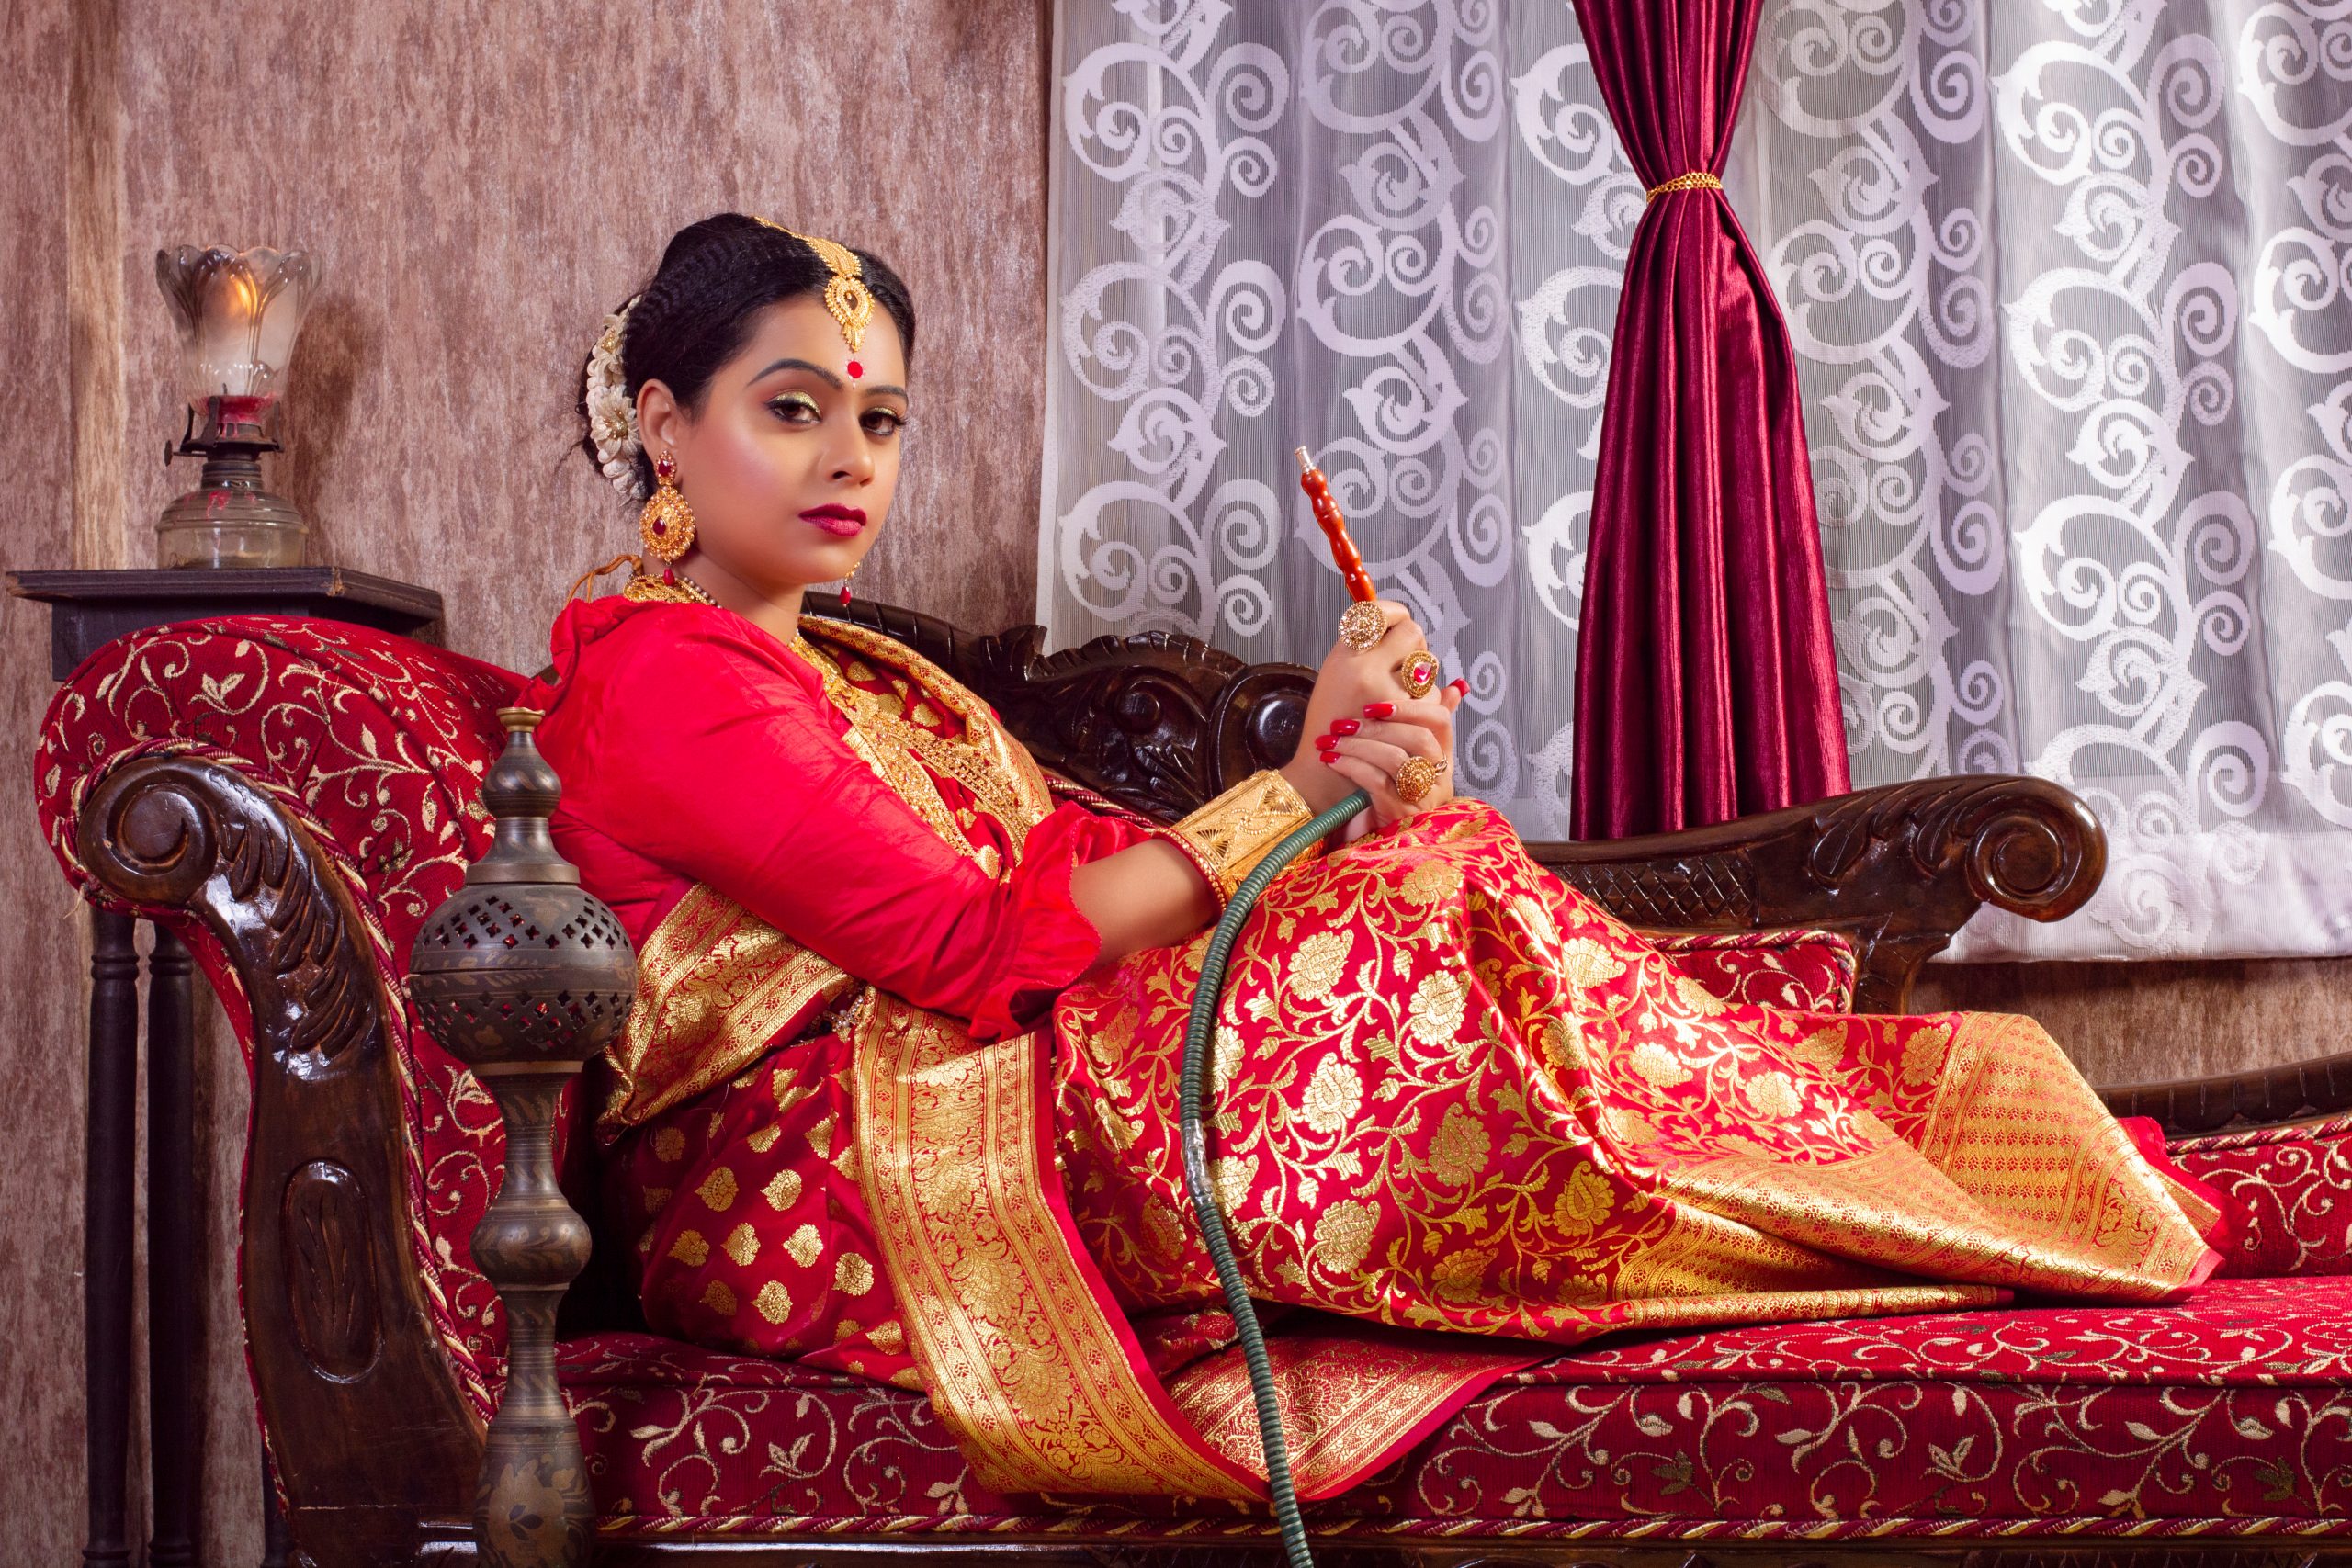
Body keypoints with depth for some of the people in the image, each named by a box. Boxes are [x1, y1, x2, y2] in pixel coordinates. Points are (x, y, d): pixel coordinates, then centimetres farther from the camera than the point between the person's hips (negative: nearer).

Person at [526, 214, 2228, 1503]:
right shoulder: (653, 673, -5)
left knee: (1433, 875, -8)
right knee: (1436, 913, -19)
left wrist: (1355, 771, -8)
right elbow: (980, 949, -16)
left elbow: (1101, 870, 10)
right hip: (828, 1179, -8)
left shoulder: (863, 679, 25)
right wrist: (1289, 799, -9)